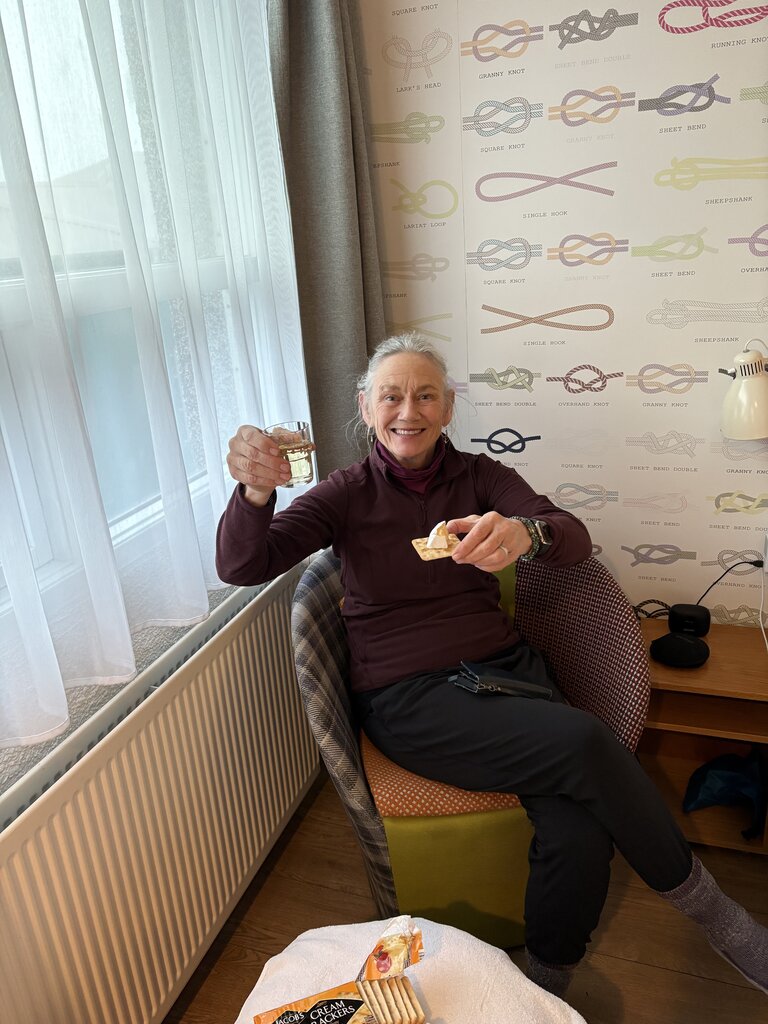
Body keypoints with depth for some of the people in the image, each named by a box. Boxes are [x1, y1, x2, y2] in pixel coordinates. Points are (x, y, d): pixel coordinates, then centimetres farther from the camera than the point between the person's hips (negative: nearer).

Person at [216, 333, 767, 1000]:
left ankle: (546, 991, 5)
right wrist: (256, 491, -32)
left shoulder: (480, 477, 8)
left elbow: (574, 539, -9)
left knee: (580, 833, -24)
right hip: (407, 696, -3)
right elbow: (242, 566, -10)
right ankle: (708, 908, 0)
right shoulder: (348, 495, 2)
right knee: (586, 742, -26)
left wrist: (525, 533, -34)